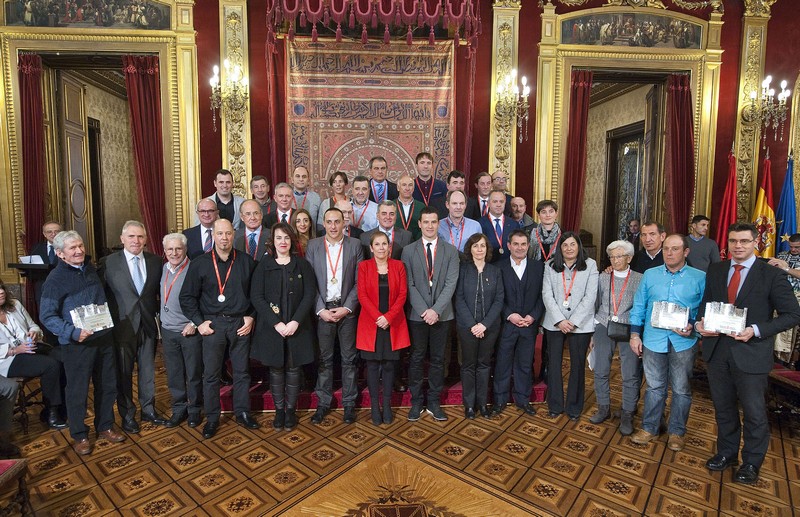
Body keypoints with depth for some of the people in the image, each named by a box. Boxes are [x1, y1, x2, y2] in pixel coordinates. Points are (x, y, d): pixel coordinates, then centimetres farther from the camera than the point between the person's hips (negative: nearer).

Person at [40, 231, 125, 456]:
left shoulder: (91, 269, 7)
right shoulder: (56, 279, -11)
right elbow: (47, 316, -13)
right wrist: (73, 333, -24)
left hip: (104, 338, 6)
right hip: (77, 343, -5)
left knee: (107, 386, 14)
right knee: (77, 391, 7)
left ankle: (105, 426, 30)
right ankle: (79, 435, 25)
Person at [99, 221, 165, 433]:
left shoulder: (155, 261, 2)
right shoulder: (109, 262, -6)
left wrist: (157, 312, 2)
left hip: (148, 324, 3)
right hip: (122, 326, -2)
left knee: (148, 370, 13)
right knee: (123, 373, 9)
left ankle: (148, 409, 30)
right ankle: (127, 414, 26)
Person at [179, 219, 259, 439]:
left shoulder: (246, 261, 2)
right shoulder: (200, 263, -1)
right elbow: (187, 296, 2)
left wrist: (251, 316, -1)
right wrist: (199, 322, -4)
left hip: (240, 323, 1)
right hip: (213, 324, -1)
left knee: (242, 371, 10)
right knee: (211, 374, 7)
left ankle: (242, 413, 25)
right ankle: (212, 418, 23)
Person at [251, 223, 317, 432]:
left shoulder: (302, 264, 3)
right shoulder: (263, 265, 2)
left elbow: (310, 295, -2)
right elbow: (256, 297, -4)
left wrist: (295, 322, -13)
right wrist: (276, 322, -13)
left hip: (297, 326, 0)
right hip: (271, 327, 0)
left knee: (293, 368, 7)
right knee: (276, 368, 8)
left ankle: (291, 410, 22)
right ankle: (279, 410, 23)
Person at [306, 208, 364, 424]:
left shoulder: (355, 245, 2)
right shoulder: (313, 245, 4)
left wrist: (347, 308, -9)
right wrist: (320, 309, -8)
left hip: (347, 309, 0)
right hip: (322, 309, 1)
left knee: (349, 358, 7)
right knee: (324, 358, 8)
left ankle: (349, 402, 20)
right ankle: (323, 402, 22)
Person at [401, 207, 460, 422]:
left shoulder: (451, 251, 4)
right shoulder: (409, 250, 3)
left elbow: (451, 283, -4)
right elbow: (409, 285, -3)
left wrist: (436, 310, -14)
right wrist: (424, 310, -13)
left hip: (442, 314, 1)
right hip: (417, 314, 0)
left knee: (438, 359, 9)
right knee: (416, 359, 7)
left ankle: (434, 402, 22)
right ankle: (416, 402, 20)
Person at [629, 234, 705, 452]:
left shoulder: (699, 278, -1)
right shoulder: (650, 275, 5)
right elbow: (638, 306, 8)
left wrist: (693, 326, -18)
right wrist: (635, 334, 3)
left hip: (683, 342, -1)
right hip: (653, 339, 1)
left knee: (681, 389, 11)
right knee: (654, 387, 11)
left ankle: (677, 432, 27)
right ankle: (649, 428, 24)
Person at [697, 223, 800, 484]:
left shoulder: (772, 275, -7)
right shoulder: (715, 270, 5)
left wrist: (756, 331, -20)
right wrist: (701, 321, -7)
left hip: (750, 353, -4)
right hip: (717, 350, 4)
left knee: (754, 413, 11)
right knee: (723, 407, 18)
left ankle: (751, 463, 31)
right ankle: (727, 453, 37)